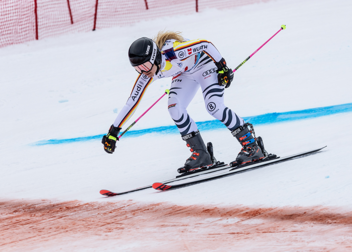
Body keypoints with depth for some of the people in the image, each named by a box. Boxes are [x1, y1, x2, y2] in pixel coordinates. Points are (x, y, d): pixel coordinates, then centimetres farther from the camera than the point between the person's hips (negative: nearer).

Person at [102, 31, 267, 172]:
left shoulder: (173, 52, -40)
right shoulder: (147, 74, -20)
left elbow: (206, 44, -30)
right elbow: (132, 102, -13)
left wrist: (222, 66, -25)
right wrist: (113, 132, -13)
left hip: (205, 64, -6)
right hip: (185, 73, 6)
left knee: (214, 107, -22)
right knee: (174, 108, -16)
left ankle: (252, 146, -12)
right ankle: (200, 154, -6)